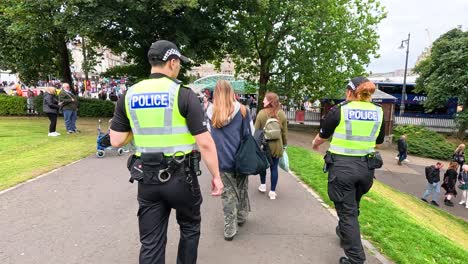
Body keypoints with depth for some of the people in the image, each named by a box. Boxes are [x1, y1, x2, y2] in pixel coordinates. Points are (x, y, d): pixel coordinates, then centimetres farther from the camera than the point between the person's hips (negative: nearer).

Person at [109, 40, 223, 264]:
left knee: (151, 243, 13)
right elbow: (204, 142, -14)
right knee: (190, 228, 23)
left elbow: (116, 141, 2)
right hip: (180, 176, -3)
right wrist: (216, 176, -4)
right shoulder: (184, 94, -11)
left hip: (147, 178, 4)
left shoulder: (129, 95, 2)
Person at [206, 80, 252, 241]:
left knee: (227, 194, 7)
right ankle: (241, 217, 36)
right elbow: (251, 134, 2)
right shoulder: (242, 110, -5)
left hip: (221, 160, 0)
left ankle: (229, 229, 10)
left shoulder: (211, 112, -2)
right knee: (241, 188, 20)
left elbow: (210, 135, 7)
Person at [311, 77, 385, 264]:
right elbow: (378, 142, 13)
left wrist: (315, 145, 23)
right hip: (366, 166, 5)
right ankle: (344, 233, 49)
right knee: (353, 206, 25)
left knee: (347, 211, 5)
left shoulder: (339, 110, -9)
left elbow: (321, 137, 1)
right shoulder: (378, 112, 3)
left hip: (342, 166, -5)